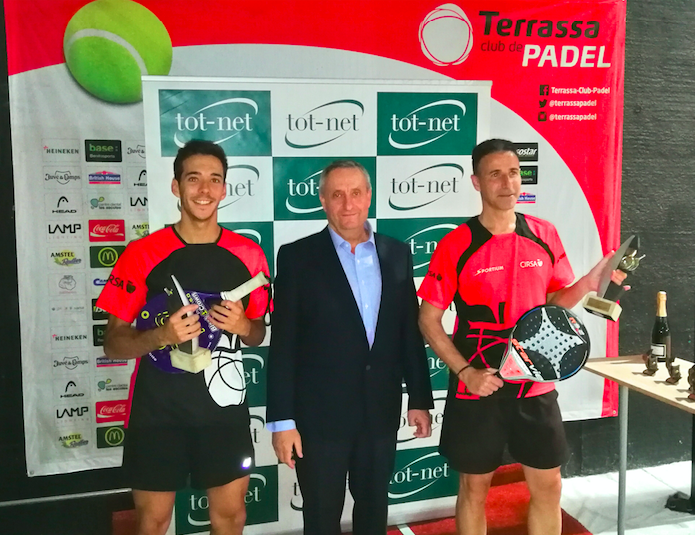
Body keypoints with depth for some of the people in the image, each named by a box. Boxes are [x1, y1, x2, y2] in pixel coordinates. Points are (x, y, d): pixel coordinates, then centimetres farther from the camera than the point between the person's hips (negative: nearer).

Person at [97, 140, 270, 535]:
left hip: (225, 405, 2)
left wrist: (244, 327, -11)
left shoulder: (248, 254, 0)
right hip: (158, 408, -2)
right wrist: (162, 336, -23)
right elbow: (114, 343, -4)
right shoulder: (142, 254, -7)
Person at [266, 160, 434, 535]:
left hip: (381, 413, 3)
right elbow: (283, 345, -9)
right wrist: (282, 420, -11)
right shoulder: (297, 257, -8)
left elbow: (410, 332, 7)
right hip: (320, 416, -3)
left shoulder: (397, 254, 3)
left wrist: (419, 399, 7)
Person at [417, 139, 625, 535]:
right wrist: (465, 372, -15)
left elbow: (553, 302, 11)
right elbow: (429, 320, -7)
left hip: (536, 386, 3)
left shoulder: (545, 235, 0)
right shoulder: (455, 245, -11)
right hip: (478, 388, -3)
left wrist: (588, 283, -9)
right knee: (474, 487, 13)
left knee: (549, 486, 13)